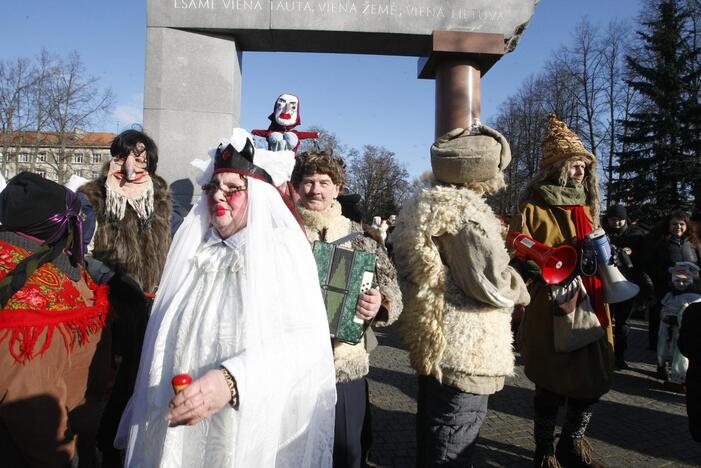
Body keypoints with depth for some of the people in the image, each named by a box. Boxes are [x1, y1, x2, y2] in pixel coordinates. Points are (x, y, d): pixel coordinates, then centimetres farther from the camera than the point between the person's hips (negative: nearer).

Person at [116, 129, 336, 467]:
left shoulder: (282, 252, -11)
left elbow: (307, 338, -23)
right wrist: (142, 422, 13)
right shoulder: (193, 252, 8)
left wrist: (231, 379, -35)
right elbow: (163, 346, 13)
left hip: (250, 438, -5)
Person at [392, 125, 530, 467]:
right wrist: (519, 285, -2)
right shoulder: (464, 209, -19)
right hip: (464, 354, -10)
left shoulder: (421, 205, 12)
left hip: (431, 345, 10)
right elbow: (491, 286, -22)